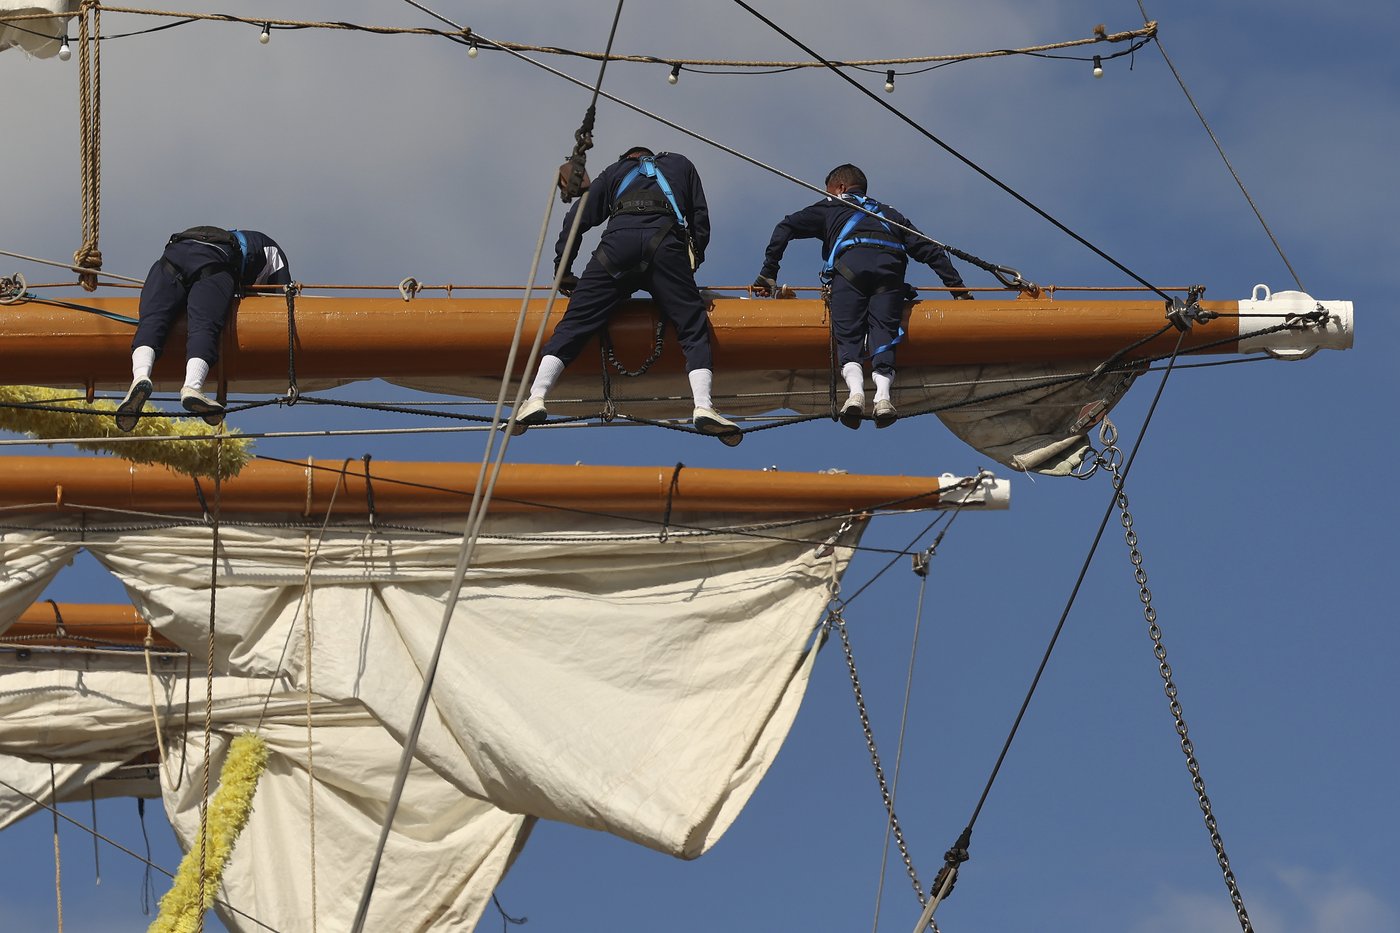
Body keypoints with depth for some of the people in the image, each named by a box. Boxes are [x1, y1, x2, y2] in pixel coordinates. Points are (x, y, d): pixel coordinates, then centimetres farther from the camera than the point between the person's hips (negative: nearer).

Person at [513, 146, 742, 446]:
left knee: (575, 322, 0)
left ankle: (536, 398, -13)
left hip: (620, 240, 1)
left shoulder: (614, 171, 35)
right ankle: (703, 406, -18)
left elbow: (576, 219, 27)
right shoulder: (680, 165, 37)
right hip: (667, 243, 0)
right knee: (693, 327, 2)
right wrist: (693, 261, 37)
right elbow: (700, 218, 29)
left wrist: (562, 270, 33)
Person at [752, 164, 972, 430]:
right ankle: (883, 396, -29)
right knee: (884, 335, -5)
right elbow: (929, 249, 37)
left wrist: (768, 274, 25)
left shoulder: (830, 208, 34)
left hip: (850, 262, -2)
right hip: (890, 266, 2)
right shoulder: (889, 213, 42)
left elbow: (786, 228, 23)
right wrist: (957, 285, 39)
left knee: (848, 335, -6)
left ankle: (856, 391, -31)